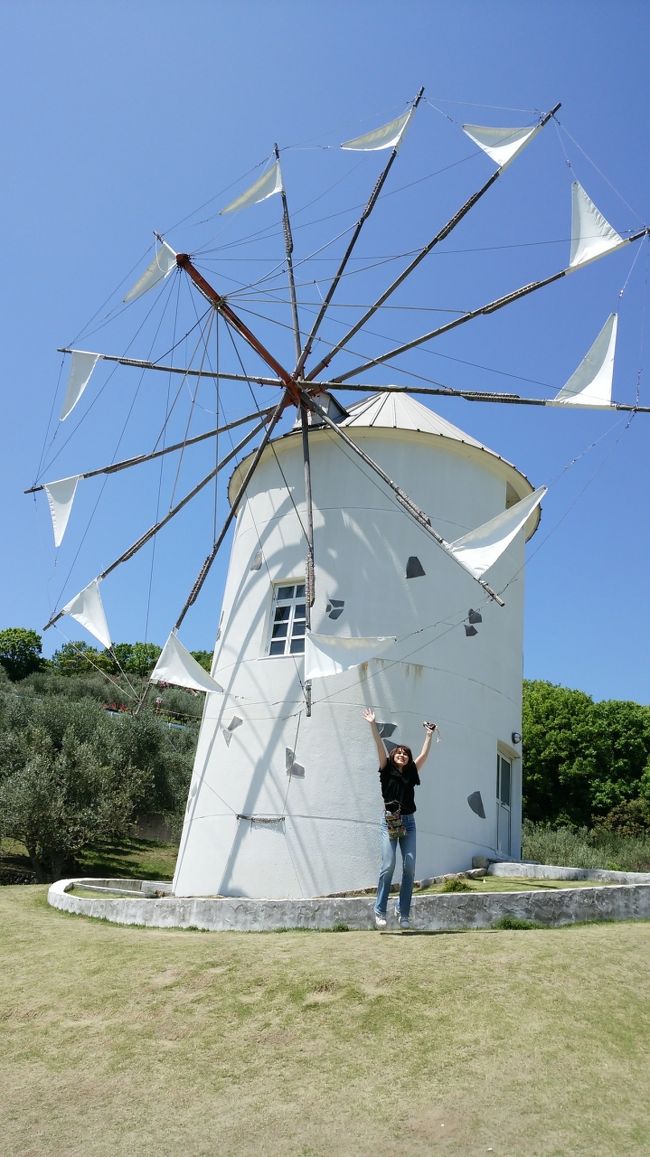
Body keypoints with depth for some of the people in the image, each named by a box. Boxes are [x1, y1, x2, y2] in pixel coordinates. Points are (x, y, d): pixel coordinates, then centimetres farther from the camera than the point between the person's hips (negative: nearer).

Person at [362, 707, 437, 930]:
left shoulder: (411, 773, 11)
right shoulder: (387, 770, 4)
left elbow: (424, 754, 9)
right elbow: (380, 746, -4)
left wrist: (429, 735, 8)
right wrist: (373, 725, -12)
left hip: (408, 822, 3)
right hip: (389, 821, -3)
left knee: (409, 867, -3)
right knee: (388, 865, -10)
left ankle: (403, 911, 8)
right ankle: (380, 911, -1)